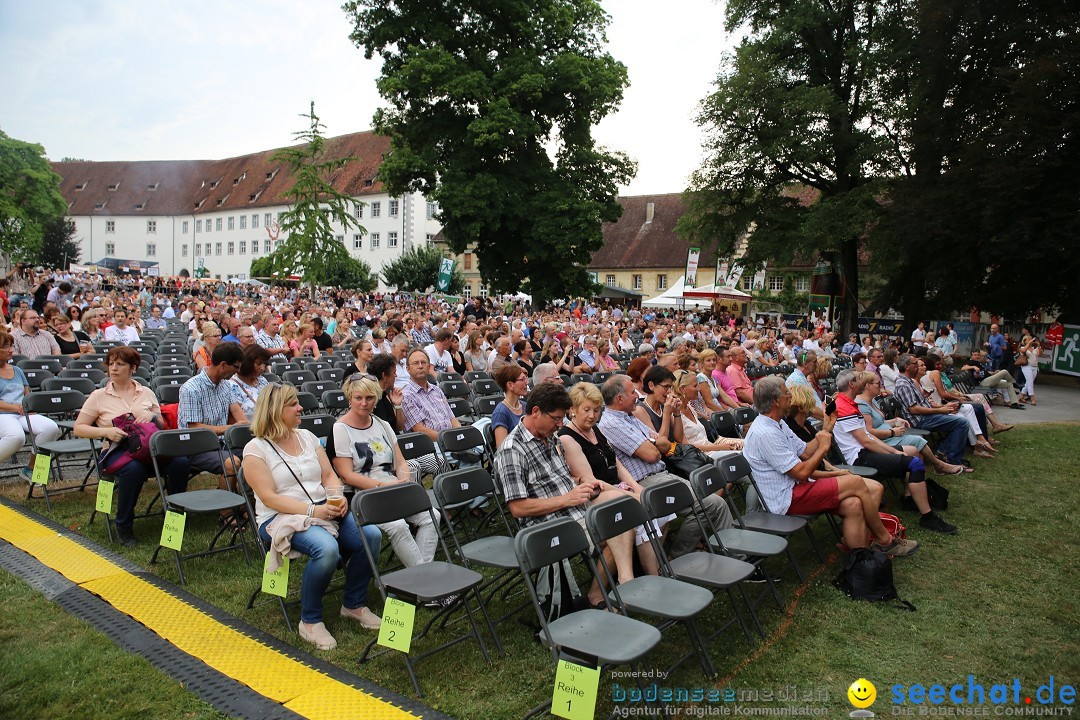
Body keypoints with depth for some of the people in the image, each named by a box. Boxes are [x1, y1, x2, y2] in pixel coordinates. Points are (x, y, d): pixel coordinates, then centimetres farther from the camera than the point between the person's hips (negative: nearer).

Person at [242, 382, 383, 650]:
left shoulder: (307, 437, 13)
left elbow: (329, 475, 13)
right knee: (327, 548, -35)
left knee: (371, 535, -18)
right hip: (281, 517, -6)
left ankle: (354, 604, 3)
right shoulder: (256, 449, -5)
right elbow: (269, 498, -13)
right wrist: (312, 510, -22)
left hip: (324, 510, 6)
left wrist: (339, 499, -9)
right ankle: (310, 621, -12)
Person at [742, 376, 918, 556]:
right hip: (785, 499, -10)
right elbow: (802, 472, -20)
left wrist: (826, 429, 10)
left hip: (795, 488, 10)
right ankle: (885, 541, 6)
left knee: (853, 504, -11)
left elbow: (805, 452, 18)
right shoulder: (765, 433, -21)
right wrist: (824, 446, -6)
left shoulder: (777, 424, 14)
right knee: (856, 483, -12)